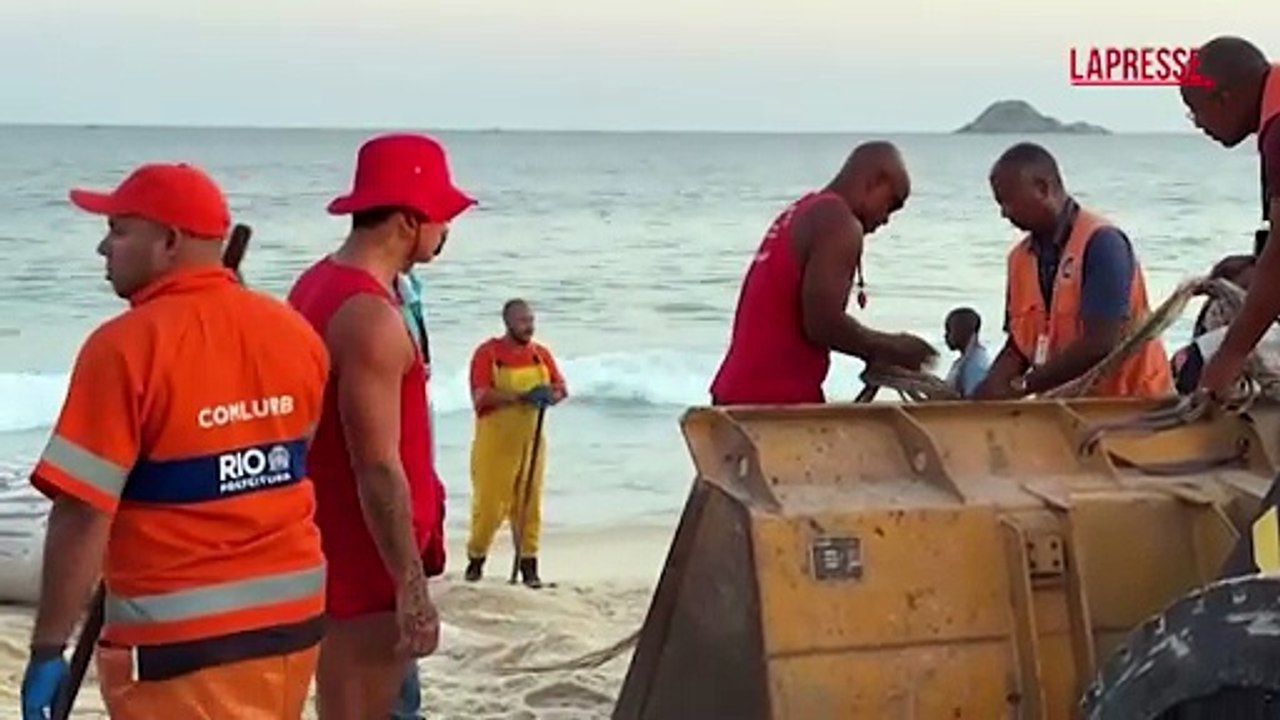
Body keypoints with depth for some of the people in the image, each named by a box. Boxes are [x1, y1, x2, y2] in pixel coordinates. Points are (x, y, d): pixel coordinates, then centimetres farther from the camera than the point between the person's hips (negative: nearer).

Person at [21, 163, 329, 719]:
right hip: (294, 611, 7)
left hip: (180, 634, -6)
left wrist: (48, 648, -12)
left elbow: (83, 515, -19)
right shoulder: (295, 333, 2)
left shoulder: (125, 347, -17)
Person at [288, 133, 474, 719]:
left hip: (327, 541, 10)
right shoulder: (370, 317, -22)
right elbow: (378, 468, -24)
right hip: (362, 555, -10)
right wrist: (412, 588, -21)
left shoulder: (318, 285, 9)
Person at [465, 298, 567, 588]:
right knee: (489, 502, -2)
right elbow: (481, 396, -18)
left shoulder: (540, 353, 6)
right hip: (495, 442, -4)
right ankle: (476, 559, 17)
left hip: (530, 440, 4)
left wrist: (550, 395, -14)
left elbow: (561, 387, 11)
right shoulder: (488, 353, -8)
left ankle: (529, 565, 10)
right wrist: (521, 395, -28)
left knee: (528, 503, 5)